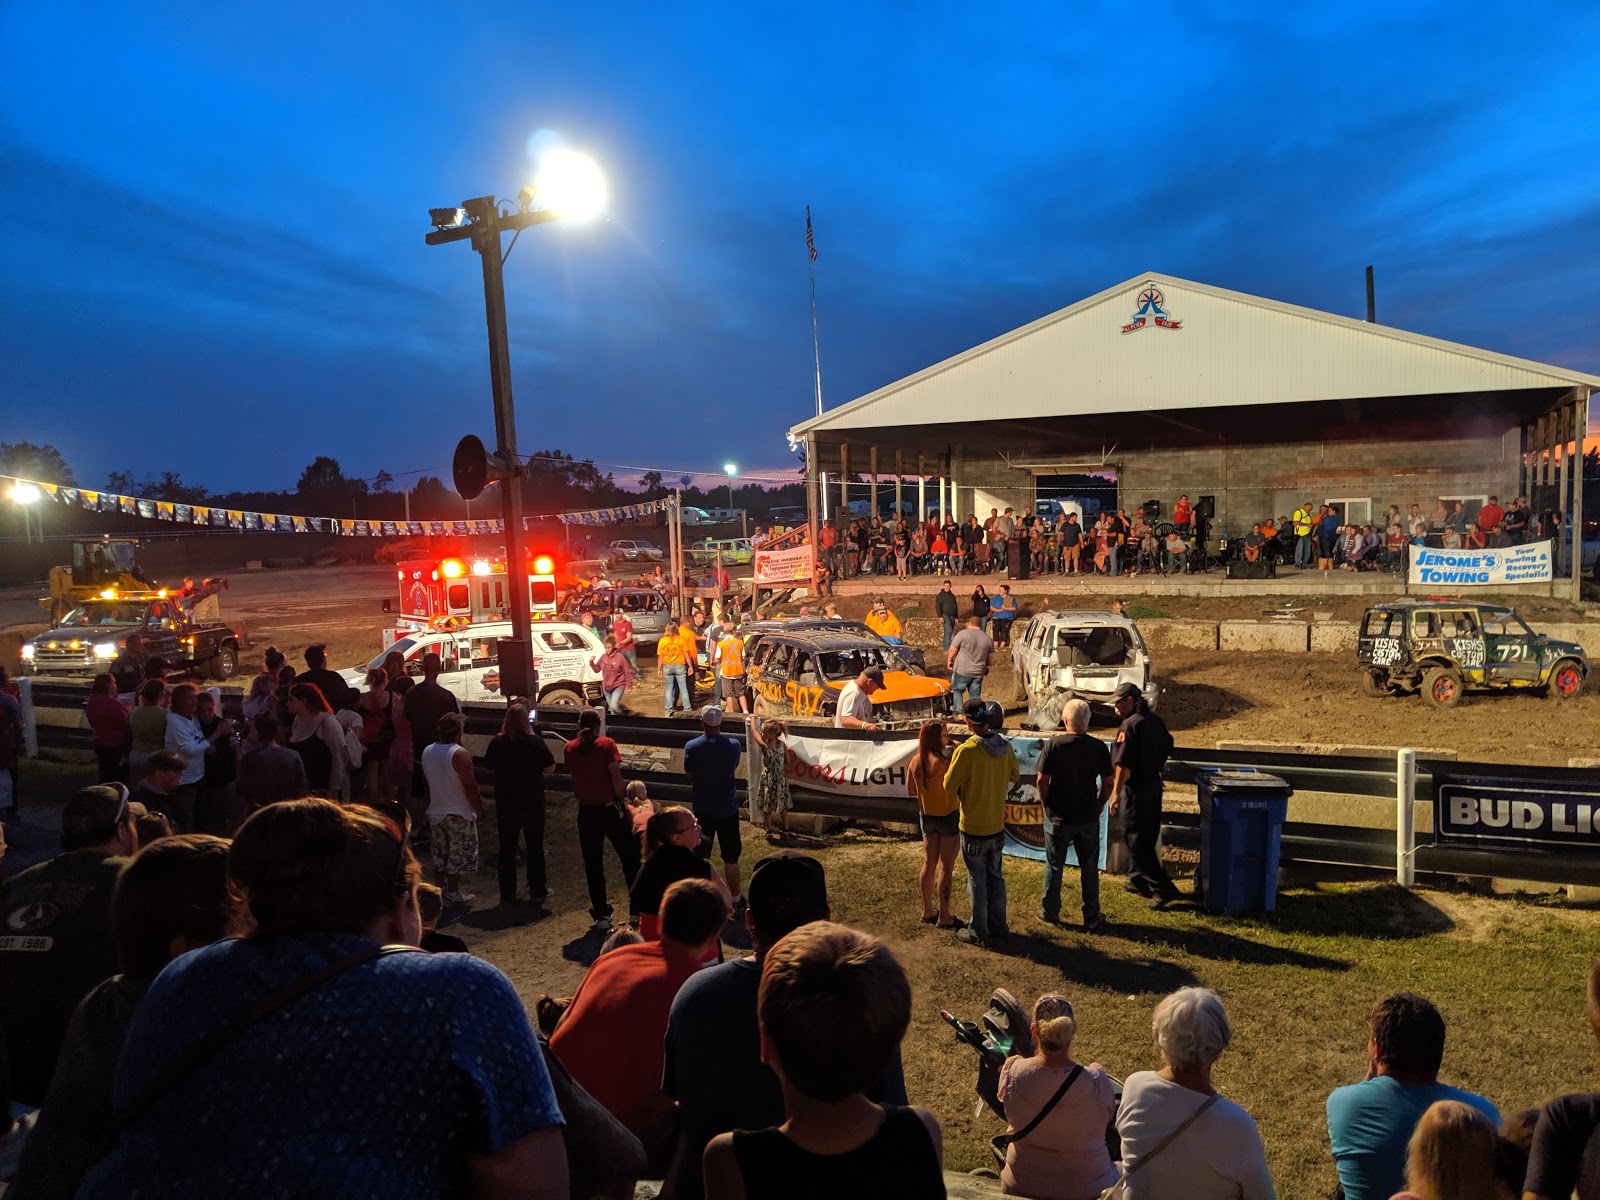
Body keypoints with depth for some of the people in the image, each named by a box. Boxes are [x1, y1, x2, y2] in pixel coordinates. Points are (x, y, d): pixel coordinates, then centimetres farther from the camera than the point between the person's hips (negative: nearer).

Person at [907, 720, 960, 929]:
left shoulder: (915, 761, -3)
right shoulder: (943, 761, -24)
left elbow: (910, 791, 5)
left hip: (927, 816, 7)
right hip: (948, 817, -7)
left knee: (929, 863, 17)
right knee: (946, 867, 3)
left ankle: (928, 911, 28)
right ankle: (944, 917, 11)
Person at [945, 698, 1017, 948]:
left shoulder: (966, 751, -23)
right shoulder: (1005, 745, -5)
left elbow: (949, 785, -16)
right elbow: (1013, 776, 11)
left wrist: (953, 761, -1)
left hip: (973, 827, -5)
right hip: (997, 824, 5)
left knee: (977, 881, 7)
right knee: (995, 877, 19)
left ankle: (979, 932, 18)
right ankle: (999, 927, 30)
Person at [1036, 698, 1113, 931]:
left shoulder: (1054, 744, -13)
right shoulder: (1099, 747, -6)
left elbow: (1042, 780, -12)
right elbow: (1108, 784, -2)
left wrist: (1047, 805, 3)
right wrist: (1097, 807, 11)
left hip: (1058, 817, -1)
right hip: (1088, 818, 2)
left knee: (1054, 865, 13)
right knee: (1089, 867, 12)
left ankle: (1050, 911, 25)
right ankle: (1091, 917, 19)